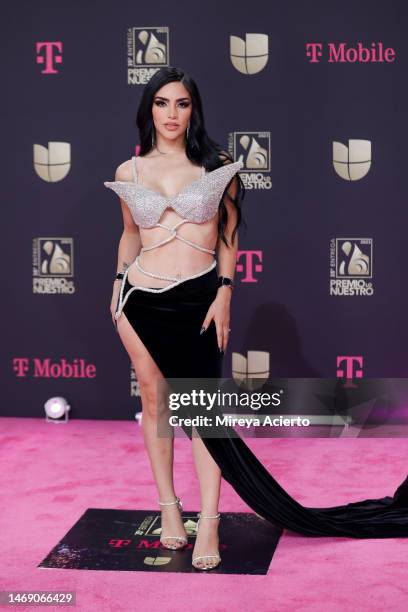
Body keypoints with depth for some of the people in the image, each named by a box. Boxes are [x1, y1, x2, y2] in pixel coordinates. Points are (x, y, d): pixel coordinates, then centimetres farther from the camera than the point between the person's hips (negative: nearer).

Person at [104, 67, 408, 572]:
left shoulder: (217, 167, 2)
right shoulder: (128, 172, 6)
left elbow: (228, 237, 6)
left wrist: (224, 293, -4)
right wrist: (118, 287, 11)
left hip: (197, 298, -2)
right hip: (141, 298, 2)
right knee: (154, 399, 7)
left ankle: (208, 525, -2)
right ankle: (169, 507, 19)